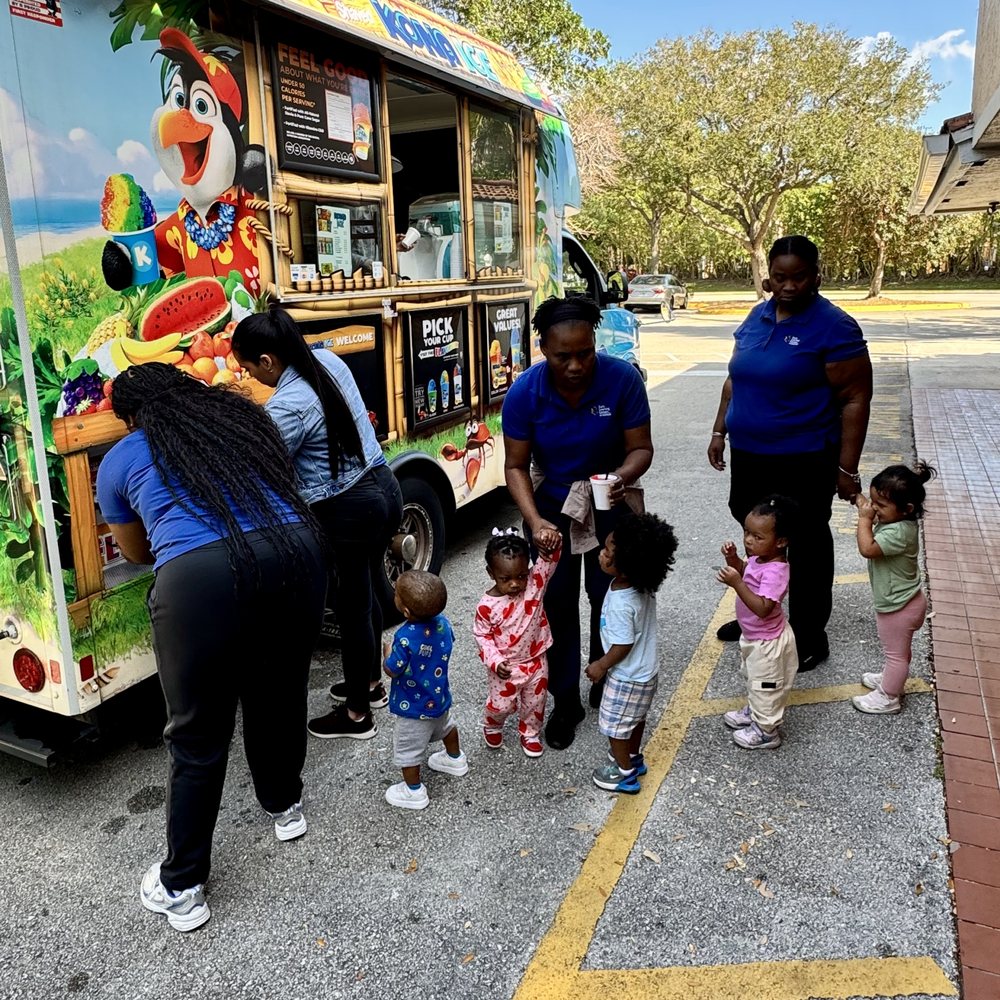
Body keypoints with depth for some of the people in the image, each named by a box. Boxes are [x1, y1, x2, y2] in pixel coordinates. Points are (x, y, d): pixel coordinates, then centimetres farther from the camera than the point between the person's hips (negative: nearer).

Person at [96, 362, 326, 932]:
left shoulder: (121, 461, 19)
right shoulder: (243, 416, 24)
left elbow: (136, 553, 34)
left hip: (199, 579, -3)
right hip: (294, 554, 3)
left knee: (198, 738, 13)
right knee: (280, 695, 26)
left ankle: (182, 889, 29)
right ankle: (286, 806, 50)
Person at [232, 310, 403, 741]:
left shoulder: (286, 407, -23)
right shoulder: (328, 360, 2)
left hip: (349, 512, -9)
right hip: (383, 487, 9)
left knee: (351, 608, 7)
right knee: (365, 594, 24)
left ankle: (356, 715, 26)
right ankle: (372, 683, 44)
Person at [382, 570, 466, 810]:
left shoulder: (405, 638, -36)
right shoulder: (442, 621, -17)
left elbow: (392, 671, -23)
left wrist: (388, 651, -5)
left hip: (414, 706, -7)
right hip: (438, 696, 7)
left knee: (407, 748, 15)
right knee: (444, 725, 34)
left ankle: (414, 792, 31)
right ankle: (455, 759, 55)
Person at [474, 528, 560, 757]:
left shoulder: (535, 582, -18)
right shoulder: (487, 606, -22)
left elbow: (550, 559, -29)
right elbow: (482, 636, -10)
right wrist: (495, 662, -21)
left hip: (536, 662, 2)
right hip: (506, 668, -2)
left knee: (535, 703, 21)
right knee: (501, 705, 16)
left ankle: (529, 733, 49)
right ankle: (491, 727, 50)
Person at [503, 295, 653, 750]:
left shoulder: (623, 379, -24)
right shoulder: (524, 393, -22)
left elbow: (640, 448, -15)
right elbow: (516, 465, -16)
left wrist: (622, 477, -37)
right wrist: (534, 521, -30)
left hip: (610, 505, 0)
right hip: (551, 506, 1)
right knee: (557, 603, 4)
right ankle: (565, 702, 21)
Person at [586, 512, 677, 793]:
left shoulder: (621, 605, -38)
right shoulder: (642, 584, -12)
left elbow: (623, 647, -27)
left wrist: (601, 666, -10)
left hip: (628, 677, -8)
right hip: (644, 670, 8)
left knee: (616, 725, 15)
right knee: (635, 718, 28)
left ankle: (625, 773, 34)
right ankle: (633, 758, 49)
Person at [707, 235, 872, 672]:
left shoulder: (833, 327, -14)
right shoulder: (758, 316, 7)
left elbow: (855, 400, -14)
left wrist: (847, 468, -16)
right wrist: (720, 431, 14)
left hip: (803, 460, -6)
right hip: (749, 454, 7)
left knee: (805, 545, 7)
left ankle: (809, 638, 22)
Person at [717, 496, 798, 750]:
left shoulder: (774, 572, -34)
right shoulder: (759, 557, -8)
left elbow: (762, 608, -40)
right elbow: (745, 572, 14)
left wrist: (736, 583, -45)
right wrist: (733, 559, -6)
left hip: (766, 642, -9)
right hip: (753, 636, 9)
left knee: (765, 686, 11)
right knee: (752, 679, 30)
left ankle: (766, 732, 30)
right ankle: (753, 712, 51)